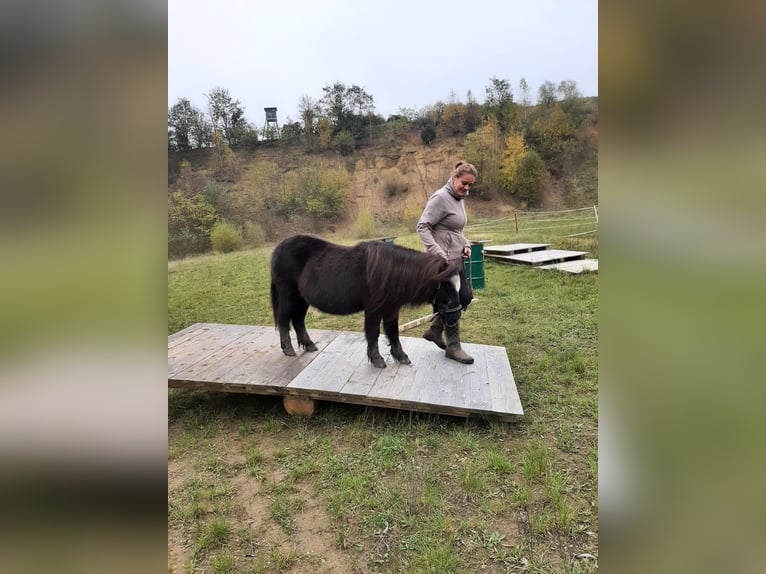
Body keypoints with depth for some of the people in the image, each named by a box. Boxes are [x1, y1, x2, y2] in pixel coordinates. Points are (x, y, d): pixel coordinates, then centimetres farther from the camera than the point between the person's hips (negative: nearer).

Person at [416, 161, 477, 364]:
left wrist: (465, 244, 2)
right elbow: (422, 227, -20)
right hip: (442, 261, -9)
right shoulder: (440, 198, -15)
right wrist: (438, 253, -29)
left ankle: (434, 330, 29)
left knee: (465, 297, 15)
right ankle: (453, 347, 17)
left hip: (455, 258, 9)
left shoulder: (460, 199, 12)